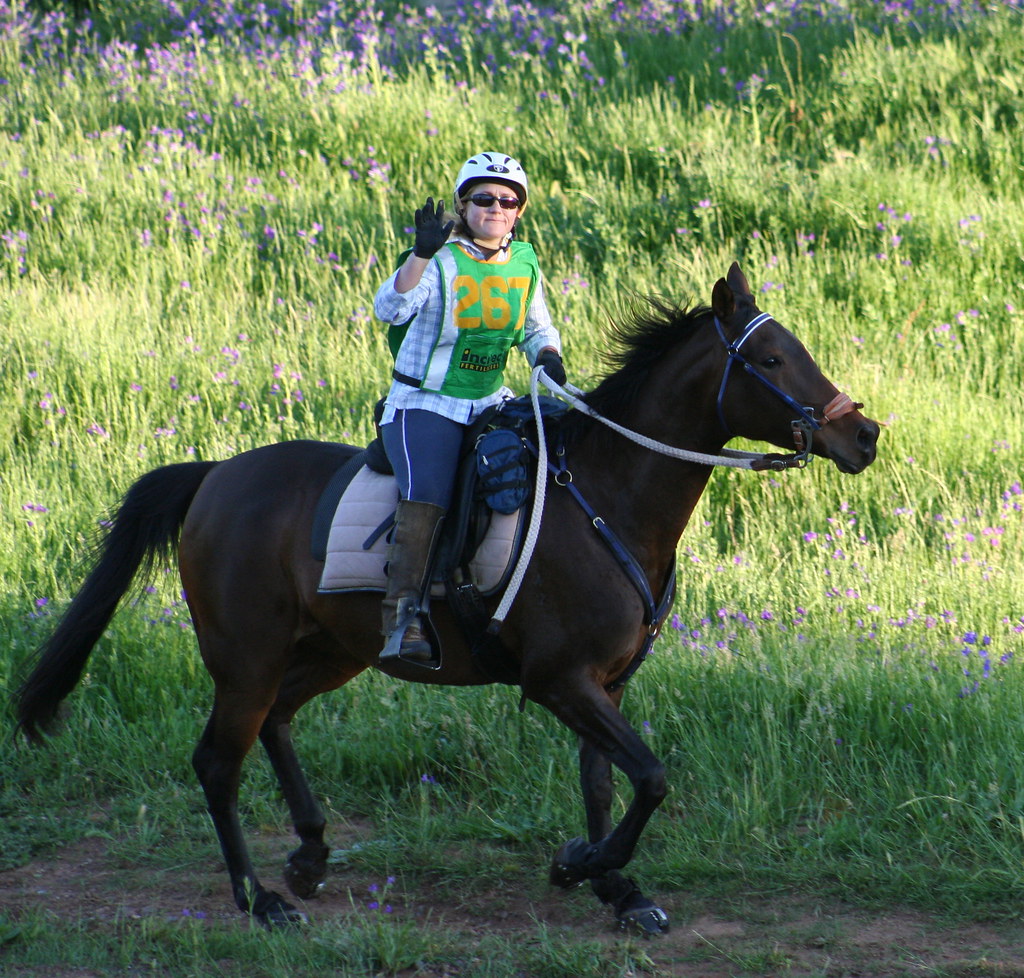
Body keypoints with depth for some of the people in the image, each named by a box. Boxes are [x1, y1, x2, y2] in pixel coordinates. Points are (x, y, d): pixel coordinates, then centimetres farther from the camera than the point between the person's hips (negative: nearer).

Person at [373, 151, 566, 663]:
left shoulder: (525, 263, 7)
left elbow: (538, 327, 20)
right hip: (424, 405, -6)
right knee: (427, 493, -27)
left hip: (491, 403, 6)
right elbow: (390, 308, -27)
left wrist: (548, 356, -3)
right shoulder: (440, 264, -10)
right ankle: (401, 617, -29)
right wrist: (423, 254, -42)